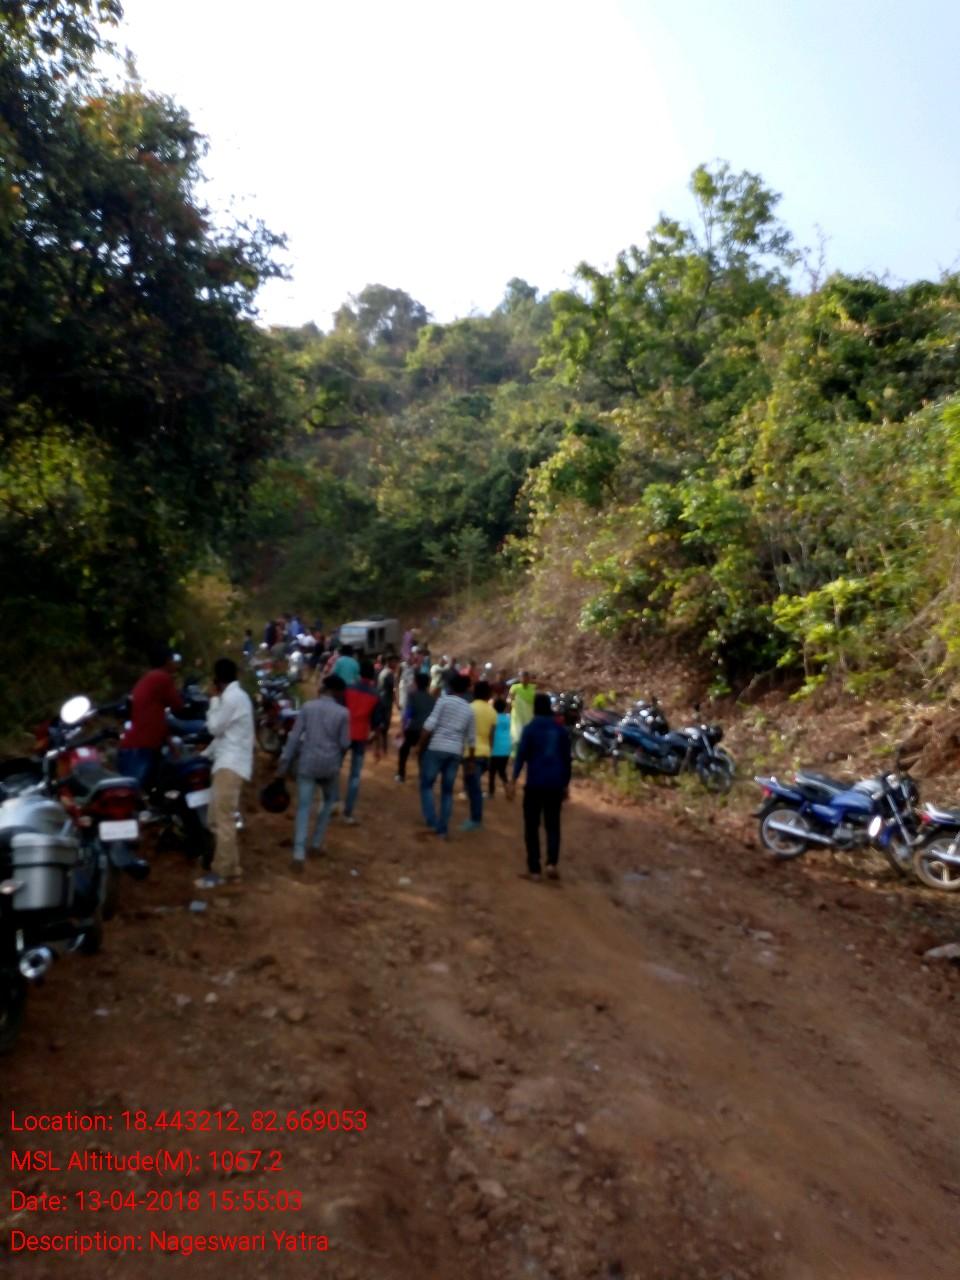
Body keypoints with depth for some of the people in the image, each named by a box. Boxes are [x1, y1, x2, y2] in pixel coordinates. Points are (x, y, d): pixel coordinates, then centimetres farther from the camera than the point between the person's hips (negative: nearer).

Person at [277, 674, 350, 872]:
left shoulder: (307, 707, -2)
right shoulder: (343, 712, -5)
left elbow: (294, 736, -4)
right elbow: (344, 744, -3)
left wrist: (285, 762, 0)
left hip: (307, 763, 1)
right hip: (330, 764, 0)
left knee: (304, 807, 1)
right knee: (330, 800, 24)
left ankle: (299, 854, -8)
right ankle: (317, 842, 24)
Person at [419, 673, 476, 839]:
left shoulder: (444, 700, -2)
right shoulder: (469, 709, 11)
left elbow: (429, 726, -11)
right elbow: (471, 738, 13)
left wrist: (421, 747, -4)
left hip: (436, 748, -4)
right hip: (456, 752, 4)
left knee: (426, 785, 9)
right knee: (447, 791, 11)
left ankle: (432, 822, -2)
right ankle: (442, 829, 11)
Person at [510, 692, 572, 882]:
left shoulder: (530, 728, -3)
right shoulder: (561, 730, 8)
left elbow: (521, 755, -11)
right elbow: (566, 758, 10)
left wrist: (514, 780, -10)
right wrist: (566, 784, 17)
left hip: (534, 783, -3)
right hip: (555, 784, 3)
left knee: (532, 826, 5)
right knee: (553, 825, 12)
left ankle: (534, 869, 5)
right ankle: (552, 862, -6)